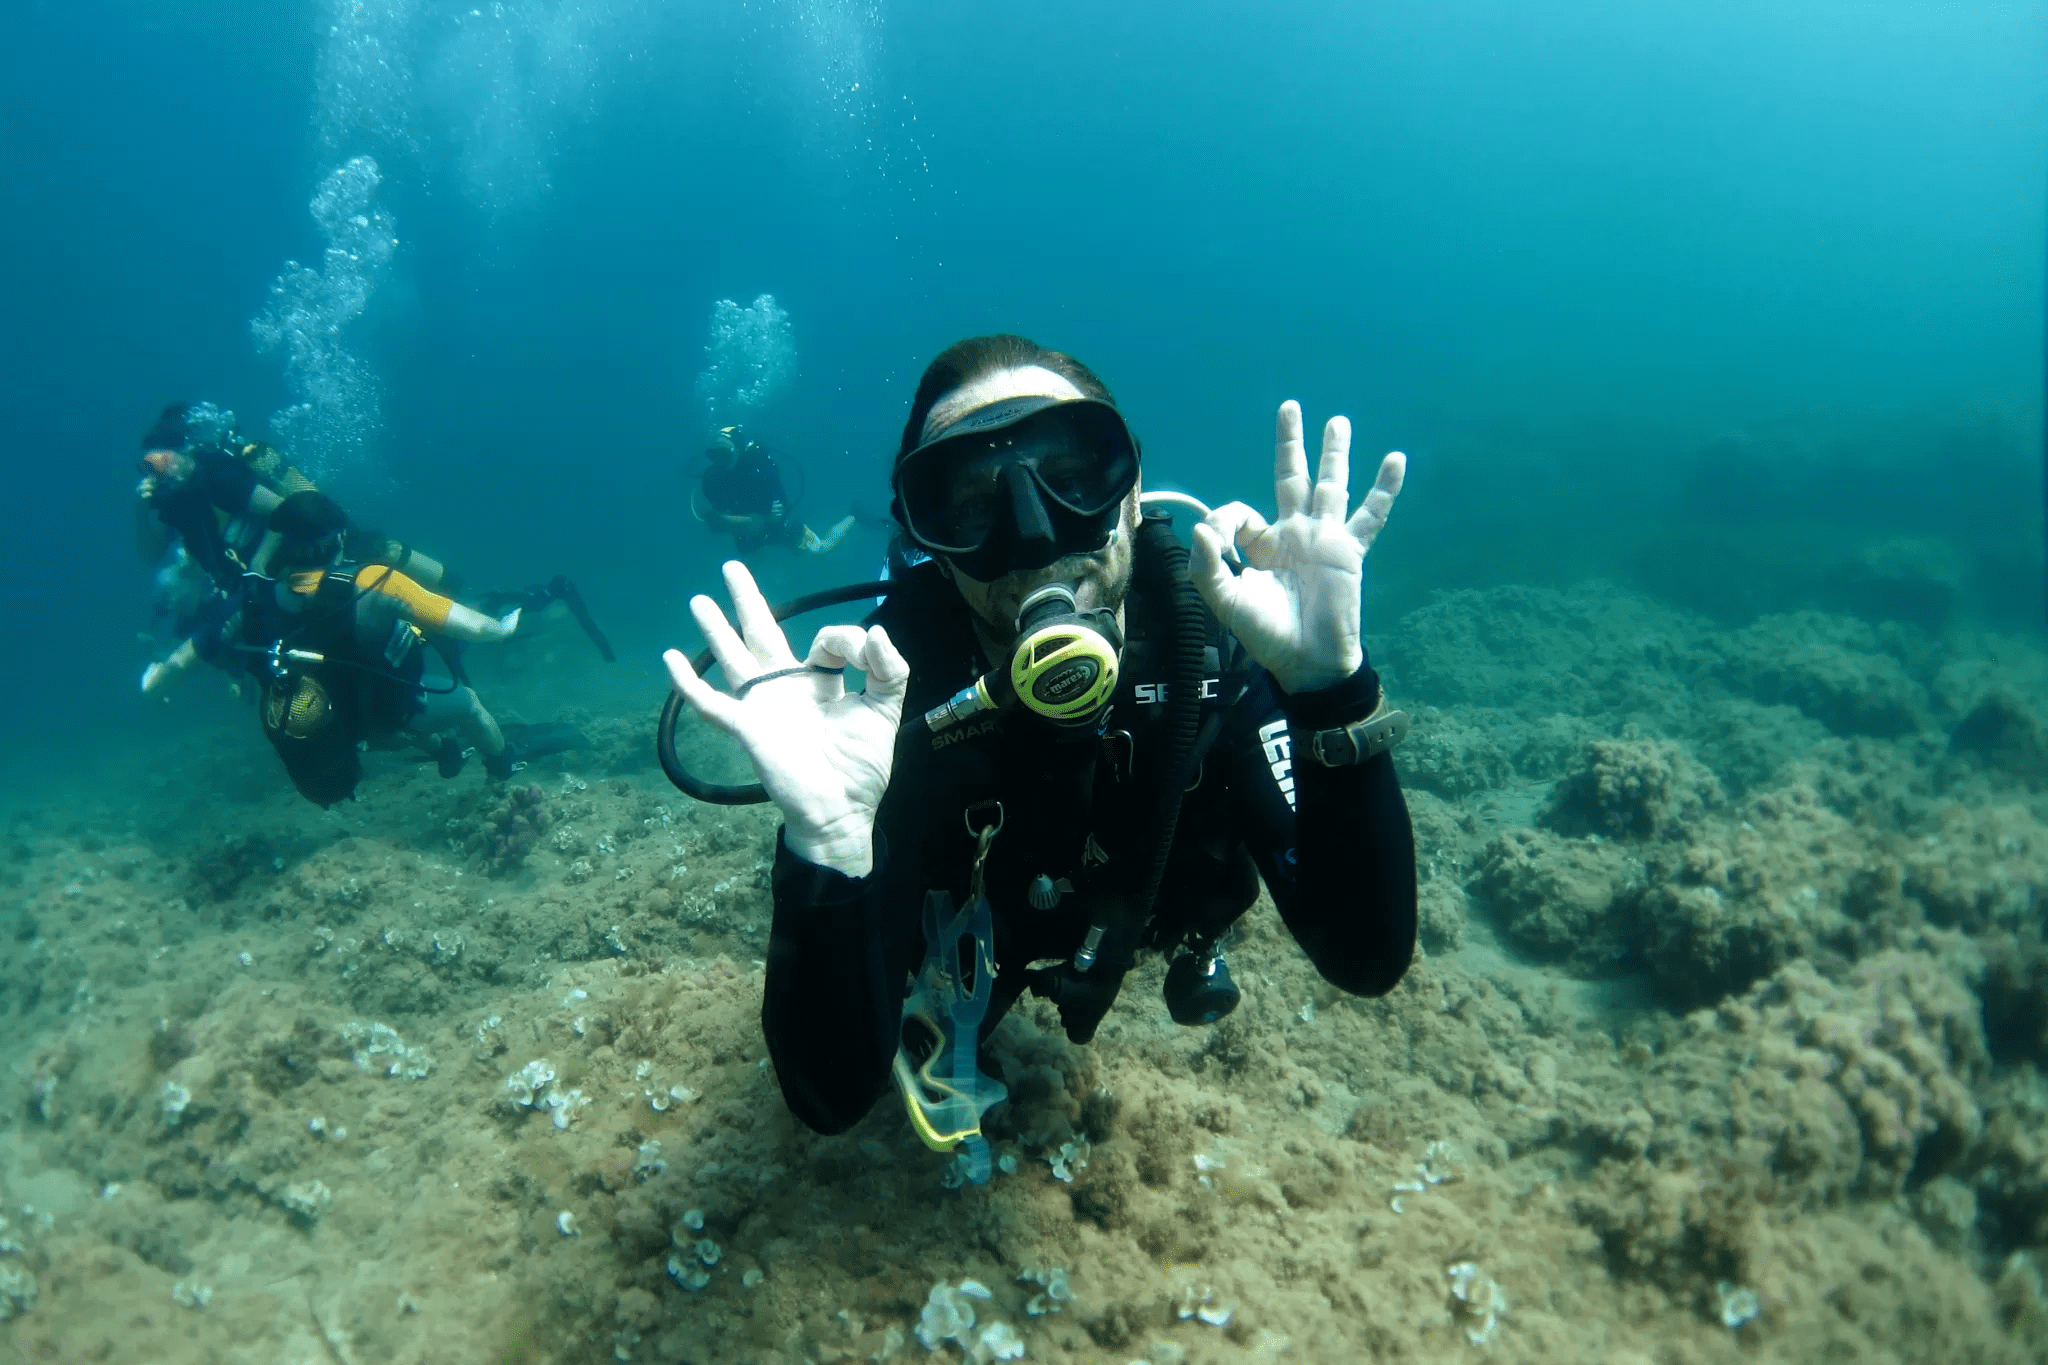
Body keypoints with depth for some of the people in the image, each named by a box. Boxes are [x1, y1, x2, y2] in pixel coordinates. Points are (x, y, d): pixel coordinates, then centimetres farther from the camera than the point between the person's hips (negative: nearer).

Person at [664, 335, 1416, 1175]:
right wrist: (825, 843, -60)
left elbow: (1367, 961, -40)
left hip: (1146, 915, 2)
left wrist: (1331, 689, -56)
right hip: (972, 939, -1)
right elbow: (833, 1097, -41)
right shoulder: (881, 705, -40)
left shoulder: (1214, 635, -36)